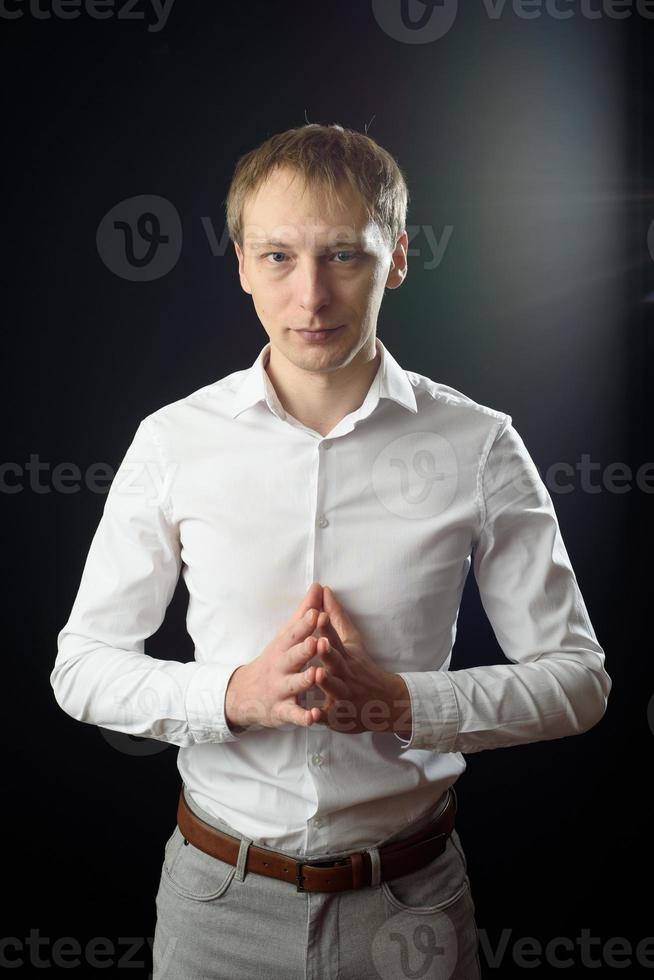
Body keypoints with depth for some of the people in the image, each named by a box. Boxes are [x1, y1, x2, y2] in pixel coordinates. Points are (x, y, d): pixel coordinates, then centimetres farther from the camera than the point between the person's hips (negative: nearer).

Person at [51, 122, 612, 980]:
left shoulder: (479, 447, -10)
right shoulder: (173, 441, -8)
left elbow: (577, 676, -5)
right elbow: (83, 666, -3)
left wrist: (400, 702, -20)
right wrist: (239, 693, -20)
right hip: (220, 892, 1)